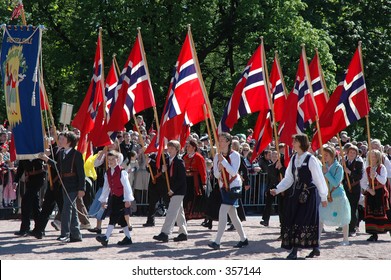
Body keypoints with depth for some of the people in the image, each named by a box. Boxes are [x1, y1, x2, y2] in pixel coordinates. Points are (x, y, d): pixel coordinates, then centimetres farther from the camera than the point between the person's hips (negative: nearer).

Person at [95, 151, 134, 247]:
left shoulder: (122, 172, -10)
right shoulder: (107, 173, 11)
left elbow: (126, 186, -12)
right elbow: (106, 187, 17)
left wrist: (127, 200, -15)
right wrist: (103, 200, 18)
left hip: (121, 198, -7)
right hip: (113, 197, 7)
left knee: (114, 217, -15)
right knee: (121, 219, 10)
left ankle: (106, 237, -24)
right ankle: (127, 238, 17)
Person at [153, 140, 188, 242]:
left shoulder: (179, 162, -13)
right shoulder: (169, 161, 10)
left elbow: (182, 178, -16)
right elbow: (170, 175, 12)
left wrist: (173, 189, -17)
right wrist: (164, 170, -9)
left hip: (178, 191, -9)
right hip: (173, 191, 9)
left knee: (171, 212, -13)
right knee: (179, 212, 14)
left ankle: (165, 233, -19)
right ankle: (183, 233, 22)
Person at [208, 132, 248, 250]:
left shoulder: (235, 155, -9)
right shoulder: (217, 156, 5)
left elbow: (234, 172, -18)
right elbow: (216, 175, 4)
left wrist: (223, 161, -22)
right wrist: (219, 169, -17)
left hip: (234, 186, -6)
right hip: (224, 187, 6)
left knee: (222, 212, -17)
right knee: (232, 215, 10)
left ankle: (217, 241, -19)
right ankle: (243, 239, 23)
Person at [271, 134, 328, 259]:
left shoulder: (311, 159, -9)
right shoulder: (294, 159, 10)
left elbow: (319, 179, -6)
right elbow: (288, 178, 13)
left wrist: (323, 197, -4)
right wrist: (277, 189, 1)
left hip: (308, 194, -7)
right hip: (295, 193, 7)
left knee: (305, 220, -8)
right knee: (292, 221, 2)